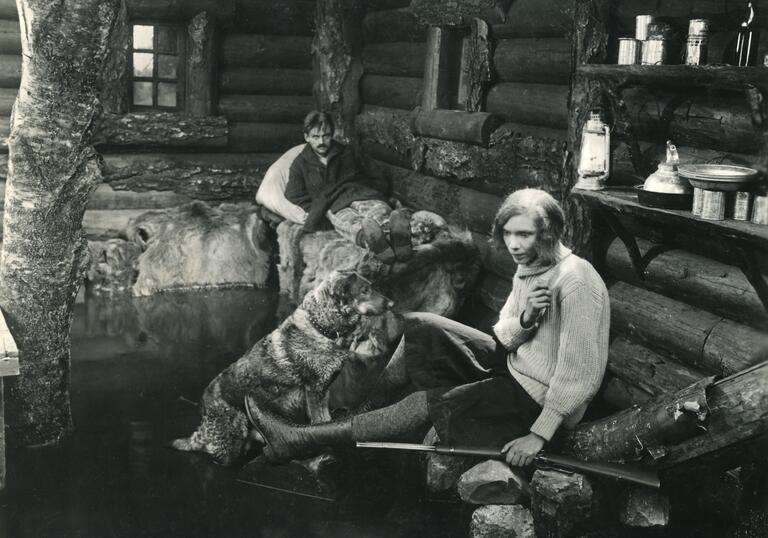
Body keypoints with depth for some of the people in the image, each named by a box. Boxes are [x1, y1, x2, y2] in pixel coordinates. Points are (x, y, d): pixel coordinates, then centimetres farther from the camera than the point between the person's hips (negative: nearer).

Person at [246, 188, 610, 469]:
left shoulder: (576, 281, -24)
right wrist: (523, 319, -20)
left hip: (540, 398, -9)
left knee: (429, 403, -19)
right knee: (421, 328, -3)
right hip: (512, 366, 9)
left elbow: (581, 373, -26)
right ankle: (364, 414, -2)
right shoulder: (528, 268, 5)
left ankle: (304, 441, -15)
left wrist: (539, 435, -26)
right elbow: (504, 338, 4)